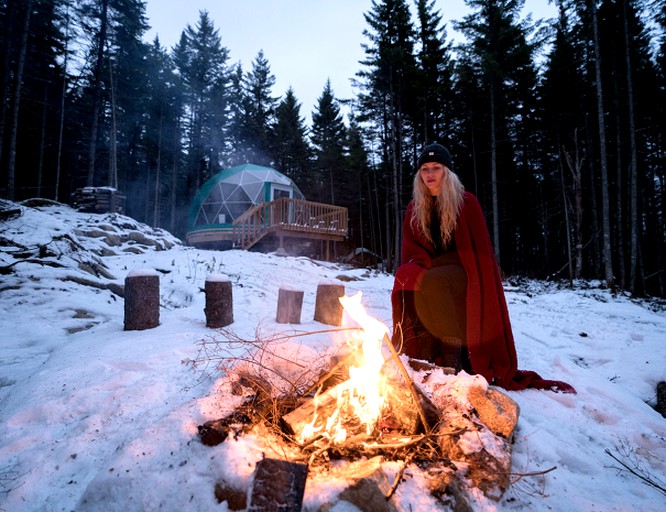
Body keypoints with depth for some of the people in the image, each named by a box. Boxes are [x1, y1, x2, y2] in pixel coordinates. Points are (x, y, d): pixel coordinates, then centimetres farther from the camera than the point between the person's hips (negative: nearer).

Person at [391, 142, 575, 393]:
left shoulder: (466, 202, -6)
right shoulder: (415, 209, 6)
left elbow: (479, 248, -8)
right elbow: (412, 250, 6)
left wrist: (436, 264, -15)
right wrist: (412, 269, -16)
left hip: (464, 273, -4)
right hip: (433, 271, 4)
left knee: (432, 282, -34)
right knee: (404, 276, -27)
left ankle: (454, 346, -21)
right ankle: (419, 341, -18)